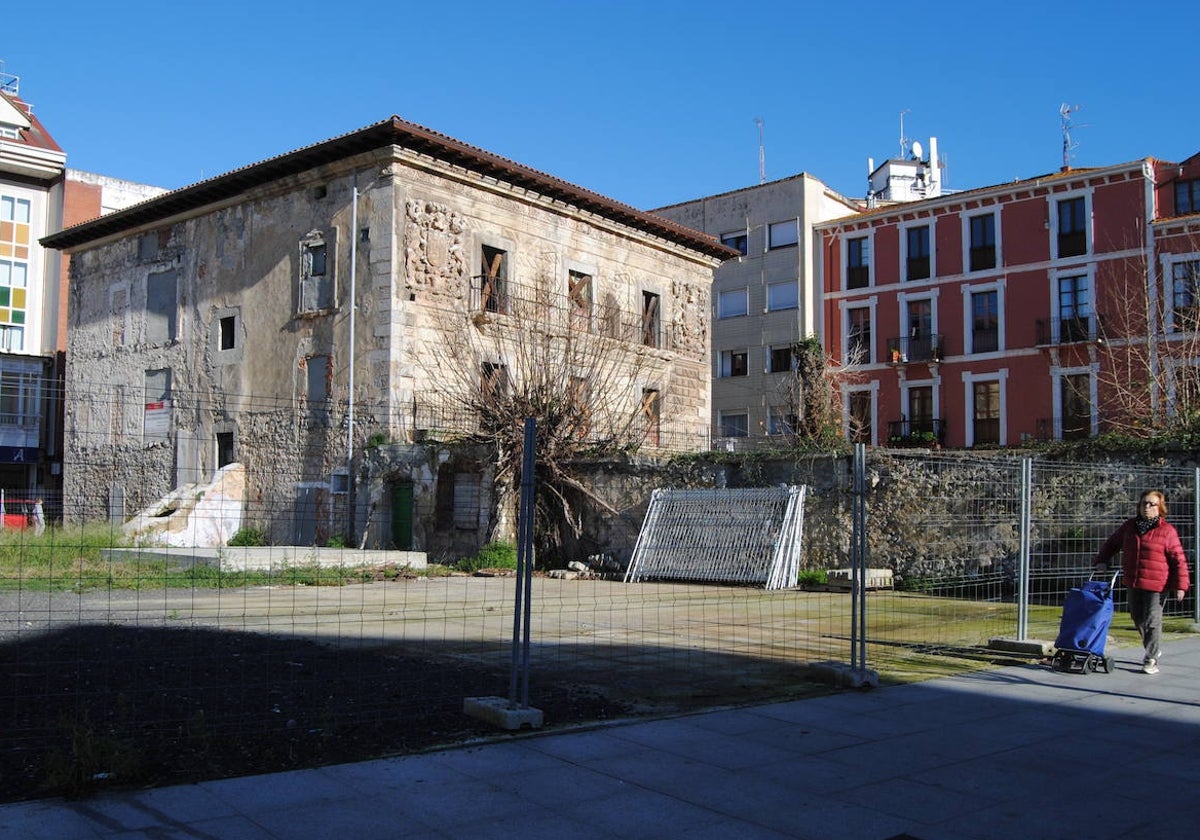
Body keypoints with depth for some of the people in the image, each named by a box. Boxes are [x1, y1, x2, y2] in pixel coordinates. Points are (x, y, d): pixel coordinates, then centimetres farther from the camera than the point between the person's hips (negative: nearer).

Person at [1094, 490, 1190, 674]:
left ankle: (1151, 659, 9)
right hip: (1133, 583, 6)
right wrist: (1102, 560, 9)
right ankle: (1154, 648, 36)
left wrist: (1180, 585, -12)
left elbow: (1178, 560, -8)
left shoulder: (1167, 530, -7)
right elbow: (1112, 543, 22)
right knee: (1138, 619, 15)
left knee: (1152, 621, -3)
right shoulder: (1129, 526, 8)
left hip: (1156, 585, -6)